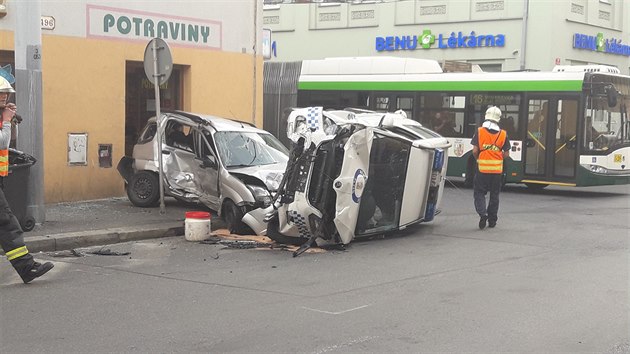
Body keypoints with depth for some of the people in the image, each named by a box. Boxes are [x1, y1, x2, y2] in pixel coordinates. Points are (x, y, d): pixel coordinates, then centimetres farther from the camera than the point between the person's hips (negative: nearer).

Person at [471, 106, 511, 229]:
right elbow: (506, 154, 1)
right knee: (494, 195, 14)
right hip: (497, 169, 2)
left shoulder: (479, 132, -6)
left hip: (482, 168, -2)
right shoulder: (503, 134, -1)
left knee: (479, 193, 8)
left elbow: (475, 151, -9)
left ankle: (482, 214, -14)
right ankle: (492, 220, 21)